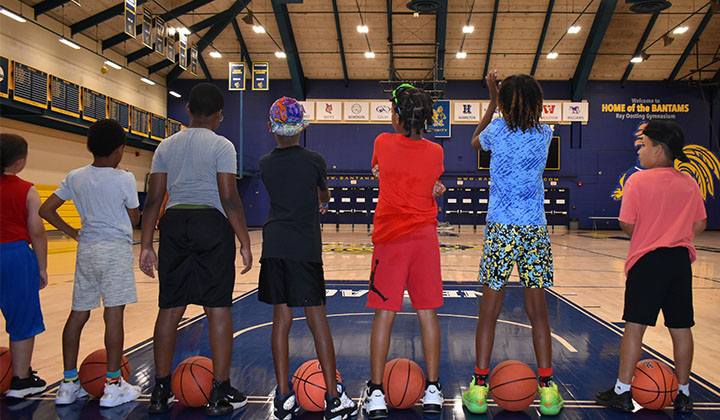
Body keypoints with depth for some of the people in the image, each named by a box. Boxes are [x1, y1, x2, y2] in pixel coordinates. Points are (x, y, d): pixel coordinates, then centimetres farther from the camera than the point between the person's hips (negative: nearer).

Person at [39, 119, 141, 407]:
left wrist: (72, 232, 17)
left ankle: (68, 384, 19)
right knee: (114, 314, -5)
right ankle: (113, 386, 0)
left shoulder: (75, 177, 7)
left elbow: (45, 210, 8)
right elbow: (134, 219, 3)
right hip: (115, 248, -6)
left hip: (86, 248, 6)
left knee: (78, 314, 11)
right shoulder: (124, 179, -7)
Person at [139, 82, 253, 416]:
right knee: (218, 308, 1)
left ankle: (160, 393, 17)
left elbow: (153, 199, 8)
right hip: (212, 225, -4)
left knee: (170, 309, 10)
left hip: (173, 225, 5)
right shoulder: (221, 146, -2)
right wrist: (245, 243, -6)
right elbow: (229, 199, -10)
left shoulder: (166, 146, 11)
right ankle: (220, 394, 7)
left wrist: (146, 245, 11)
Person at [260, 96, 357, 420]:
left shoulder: (265, 164, 8)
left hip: (274, 245, 3)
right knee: (316, 317, 0)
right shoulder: (314, 161, -1)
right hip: (305, 247, -3)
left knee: (281, 317, 8)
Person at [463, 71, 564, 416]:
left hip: (500, 230, -2)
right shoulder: (544, 134, 5)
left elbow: (475, 141, 23)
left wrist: (494, 101, 28)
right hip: (535, 231, 2)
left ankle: (479, 386, 8)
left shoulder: (497, 131, -1)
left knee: (489, 310, 3)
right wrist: (511, 96, 33)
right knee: (537, 310, 8)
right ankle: (547, 387, 13)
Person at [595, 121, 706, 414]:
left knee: (635, 325, 0)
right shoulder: (690, 184, 7)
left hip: (647, 260, -4)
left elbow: (627, 226, -9)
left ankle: (622, 392, 5)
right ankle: (684, 395, 20)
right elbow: (699, 225, 9)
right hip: (681, 259, 5)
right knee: (681, 327, 10)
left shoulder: (638, 180, -8)